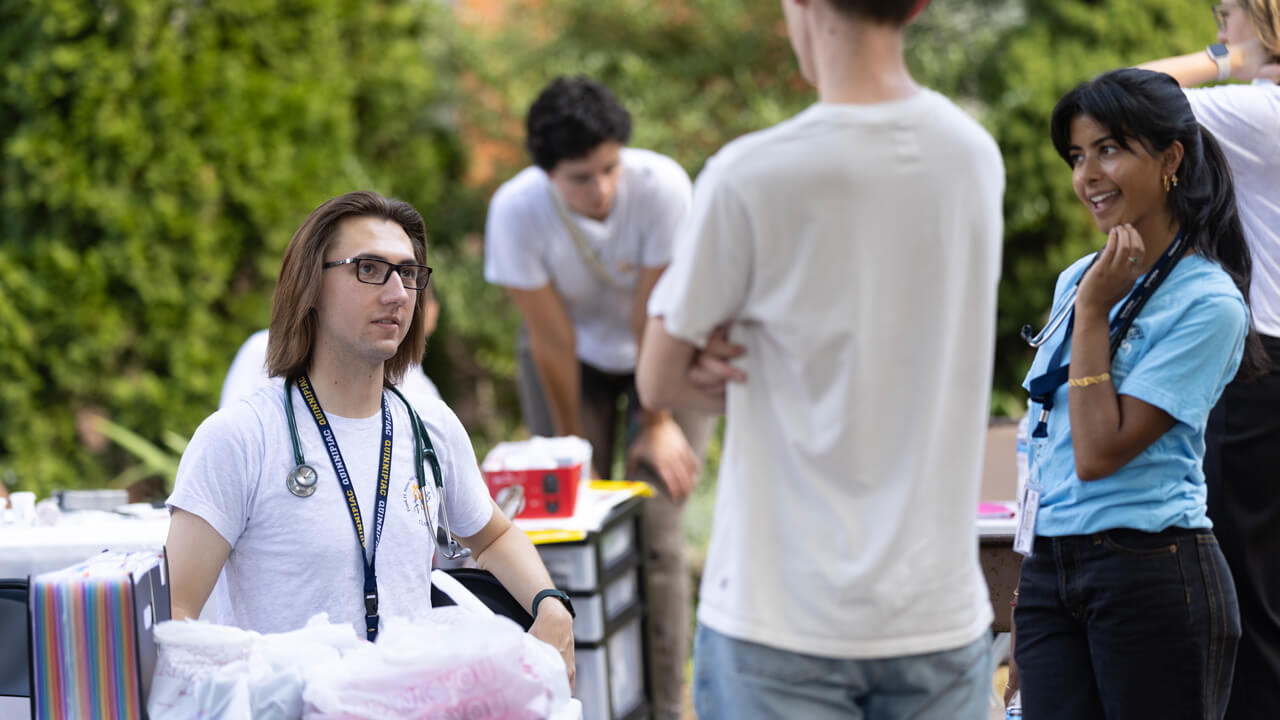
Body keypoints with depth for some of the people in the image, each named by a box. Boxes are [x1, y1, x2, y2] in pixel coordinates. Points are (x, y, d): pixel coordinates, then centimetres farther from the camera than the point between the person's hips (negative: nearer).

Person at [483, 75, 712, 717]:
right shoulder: (516, 211, -29)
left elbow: (655, 319, -24)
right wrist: (571, 443, -9)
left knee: (654, 531, -12)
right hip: (575, 359, 2)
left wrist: (658, 423, -14)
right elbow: (551, 340, -20)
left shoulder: (661, 188, -34)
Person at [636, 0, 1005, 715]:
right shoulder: (978, 155, 1)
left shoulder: (749, 179, -15)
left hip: (783, 622, -4)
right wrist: (743, 358, -1)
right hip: (942, 613, 4)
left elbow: (659, 384, -1)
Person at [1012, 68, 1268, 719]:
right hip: (1047, 571, 6)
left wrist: (1092, 312, -13)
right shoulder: (1077, 279, 12)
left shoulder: (1208, 303, -10)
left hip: (1154, 574, -6)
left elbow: (1099, 454, -16)